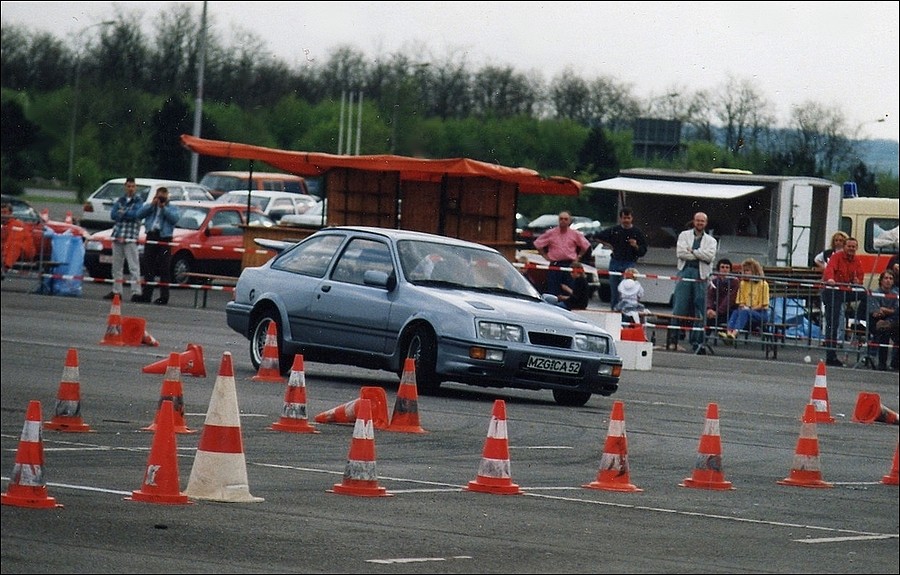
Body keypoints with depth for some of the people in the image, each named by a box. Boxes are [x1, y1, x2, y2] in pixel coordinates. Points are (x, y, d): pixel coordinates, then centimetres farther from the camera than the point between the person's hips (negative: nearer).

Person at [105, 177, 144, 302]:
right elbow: (113, 214, 5)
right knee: (116, 266, 10)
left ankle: (136, 292, -12)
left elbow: (136, 214, -14)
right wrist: (127, 214, -9)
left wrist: (122, 212, -5)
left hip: (130, 237, -6)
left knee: (133, 266, -10)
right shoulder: (120, 200, 16)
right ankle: (116, 291, 17)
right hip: (117, 235, 6)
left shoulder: (138, 201, 2)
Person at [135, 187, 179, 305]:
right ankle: (146, 295, 10)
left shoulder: (172, 208, 11)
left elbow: (174, 218, -9)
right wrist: (152, 204, -5)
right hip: (151, 237, 3)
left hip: (164, 239, -3)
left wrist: (164, 207, -11)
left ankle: (163, 297, -5)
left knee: (164, 269, -4)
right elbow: (139, 214, 1)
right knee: (148, 268, 5)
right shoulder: (149, 207, 18)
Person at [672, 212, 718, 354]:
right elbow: (680, 252, -3)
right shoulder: (684, 235, 13)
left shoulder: (710, 241, 15)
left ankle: (696, 341, 1)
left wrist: (692, 251, -5)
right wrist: (700, 255, -5)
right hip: (685, 272, -1)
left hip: (701, 276, 1)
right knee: (680, 306, -7)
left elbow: (710, 255, -4)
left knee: (699, 310, -1)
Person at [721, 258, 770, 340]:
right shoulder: (743, 283, 13)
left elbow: (763, 304, -6)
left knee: (744, 312, -36)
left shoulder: (763, 284, -3)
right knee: (735, 312, -30)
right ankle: (728, 332, -54)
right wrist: (743, 307, -11)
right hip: (746, 309, 4)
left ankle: (735, 333, -59)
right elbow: (740, 302, 11)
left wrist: (750, 309, -15)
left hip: (760, 313, -4)